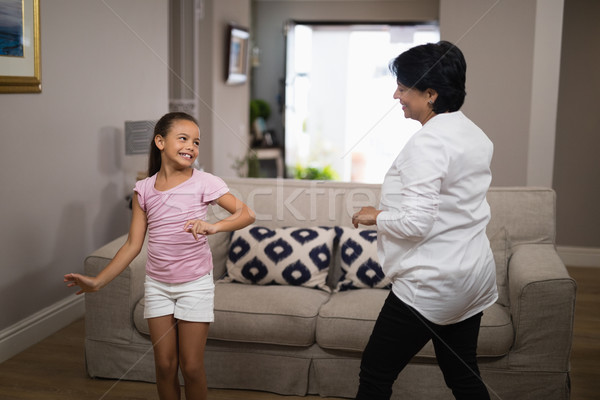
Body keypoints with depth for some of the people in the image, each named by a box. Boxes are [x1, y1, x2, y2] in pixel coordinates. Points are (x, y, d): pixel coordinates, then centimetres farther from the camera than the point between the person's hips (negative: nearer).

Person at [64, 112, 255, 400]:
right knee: (164, 365, 9)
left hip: (195, 284, -3)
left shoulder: (204, 183, -10)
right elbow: (133, 244, 2)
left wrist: (213, 227, -34)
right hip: (157, 285, 3)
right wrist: (98, 281, -2)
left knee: (191, 366, 3)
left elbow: (246, 214, -16)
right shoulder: (144, 189, -1)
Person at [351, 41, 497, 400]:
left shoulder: (428, 143, -20)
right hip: (474, 276, 9)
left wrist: (376, 216, -8)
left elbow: (416, 222, -25)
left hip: (431, 284, -9)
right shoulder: (476, 135, 9)